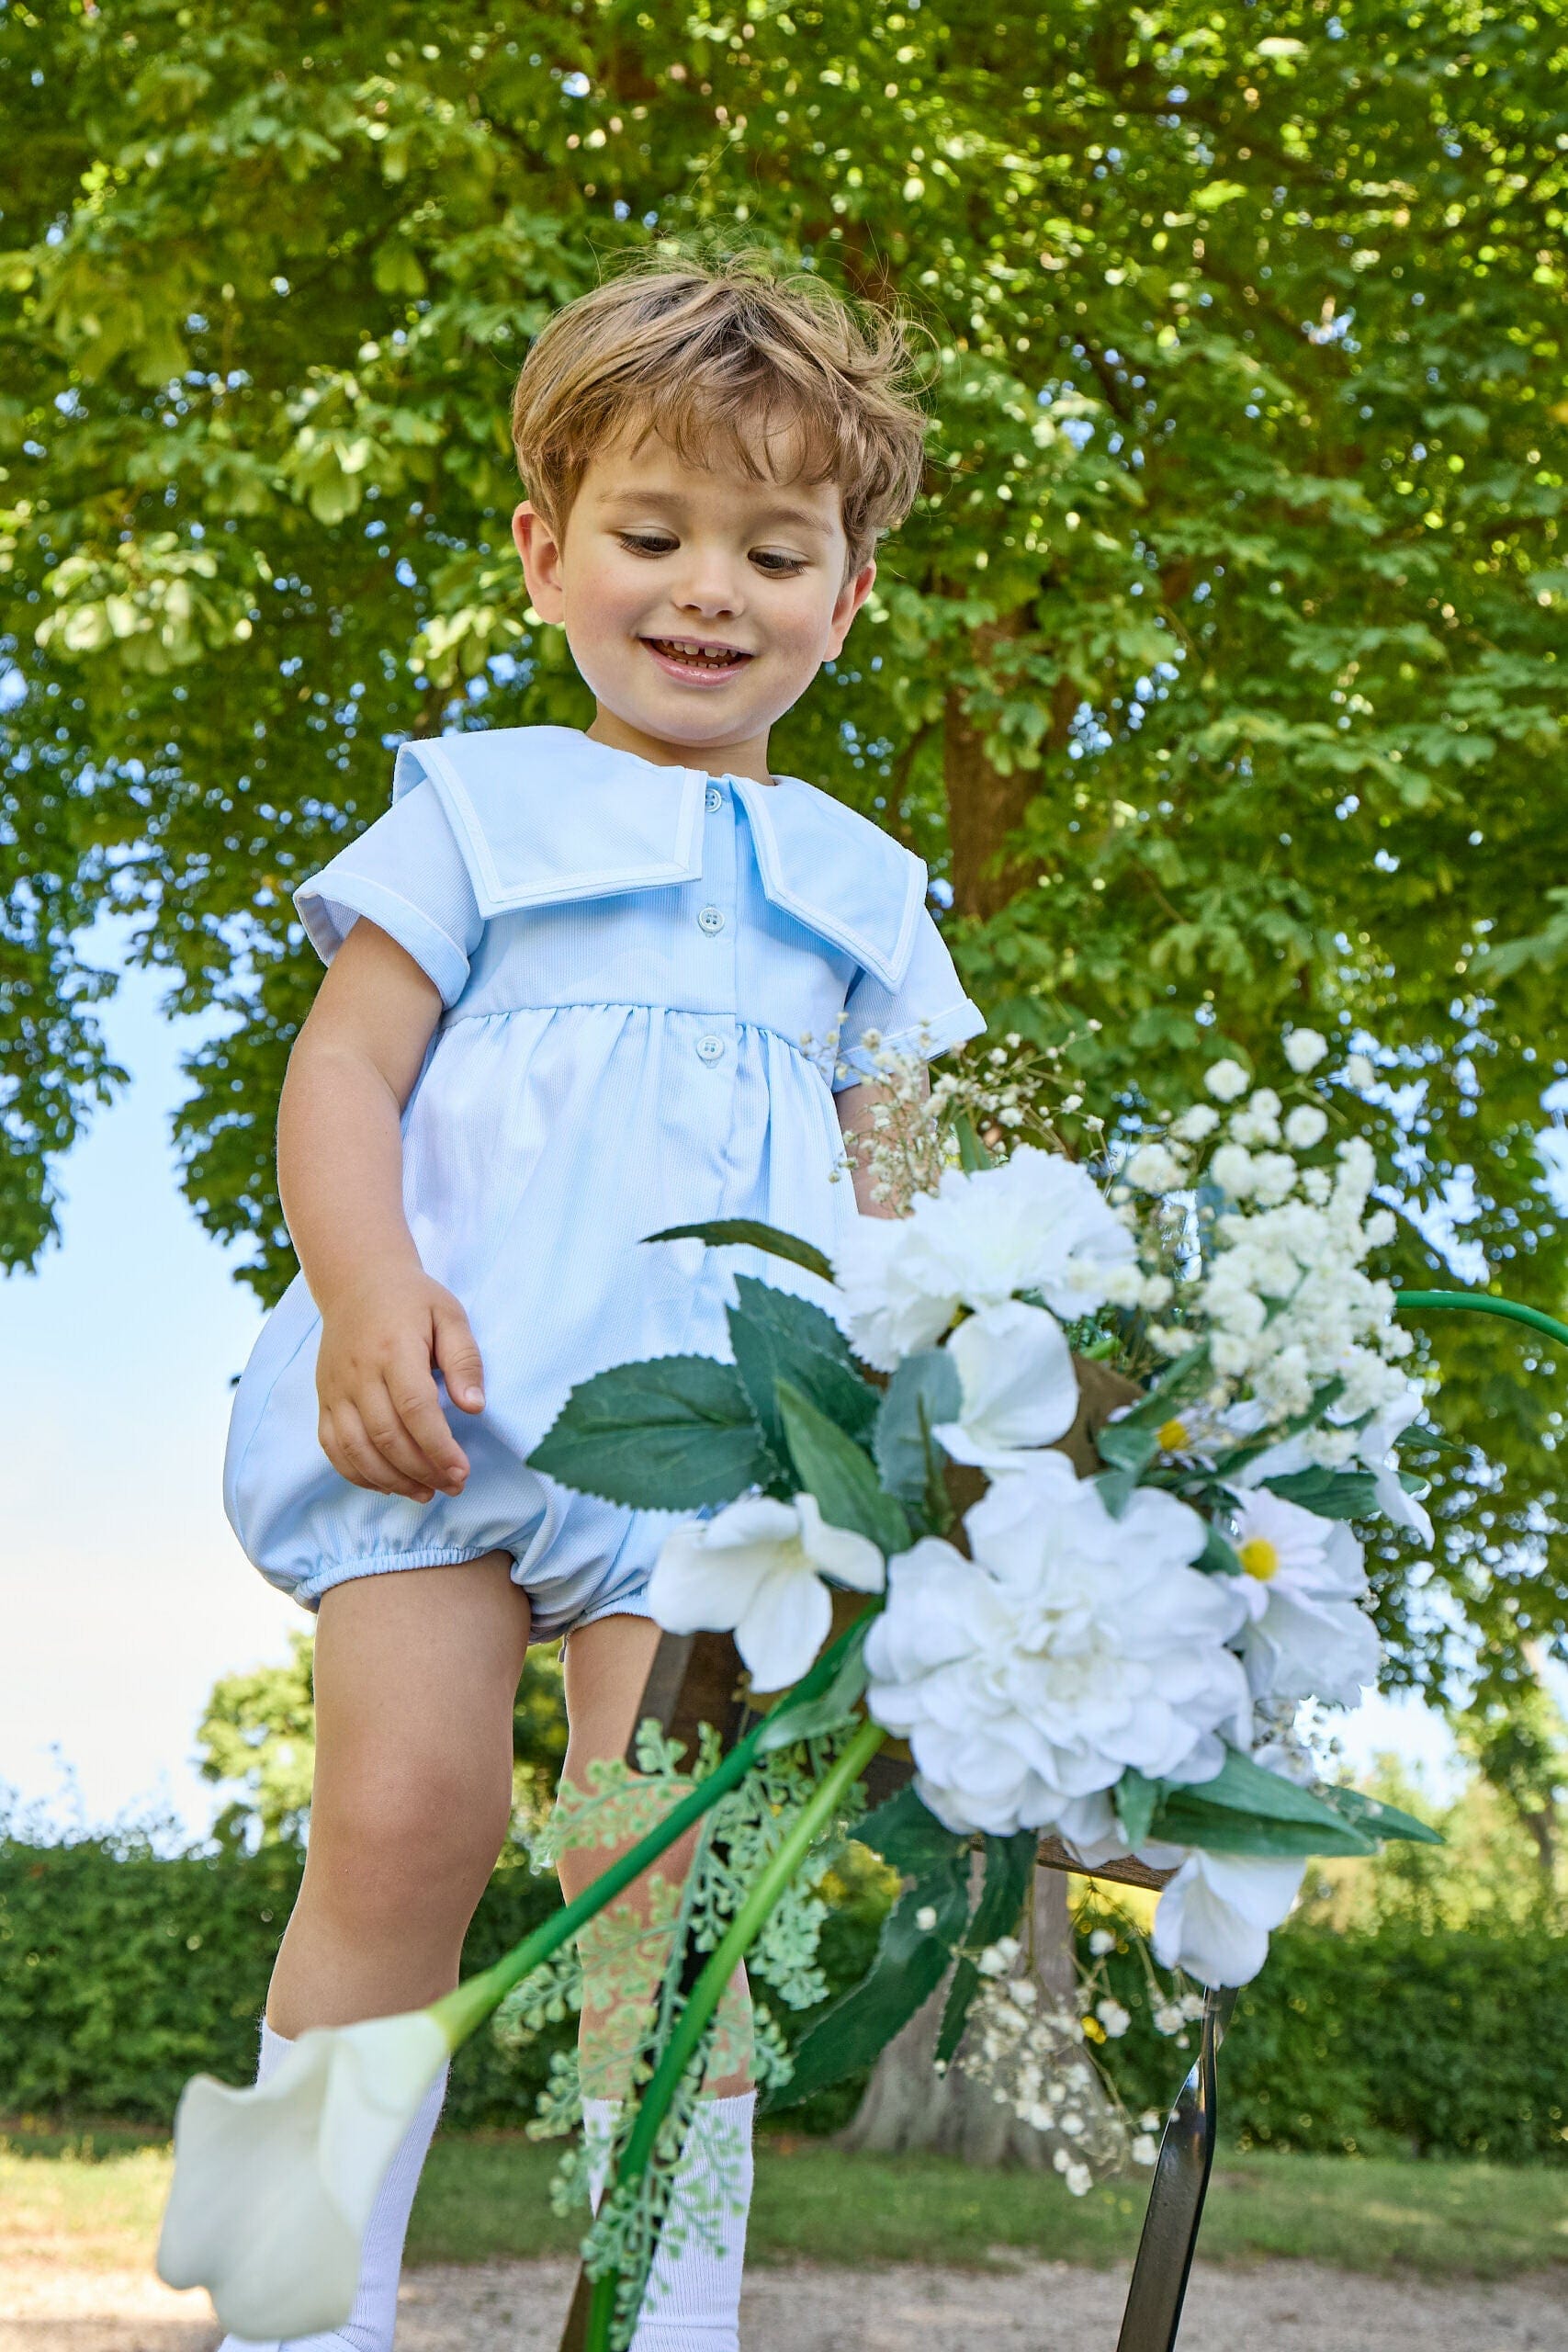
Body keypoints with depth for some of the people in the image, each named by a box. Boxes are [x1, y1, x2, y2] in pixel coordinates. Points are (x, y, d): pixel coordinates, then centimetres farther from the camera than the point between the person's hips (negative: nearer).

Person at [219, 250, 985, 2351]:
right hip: (449, 1393, -1)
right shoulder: (477, 805, 13)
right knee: (405, 1819, -11)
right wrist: (368, 1282, -16)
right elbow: (343, 1068, 3)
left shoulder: (857, 884, 23)